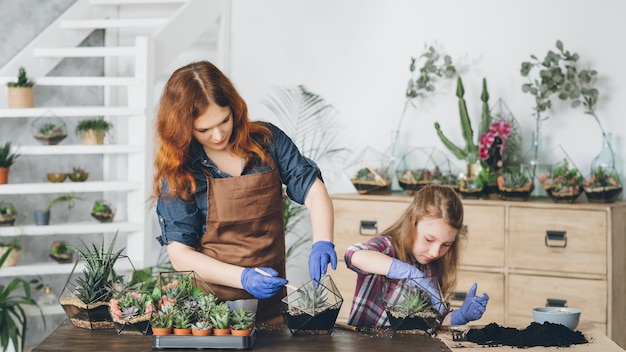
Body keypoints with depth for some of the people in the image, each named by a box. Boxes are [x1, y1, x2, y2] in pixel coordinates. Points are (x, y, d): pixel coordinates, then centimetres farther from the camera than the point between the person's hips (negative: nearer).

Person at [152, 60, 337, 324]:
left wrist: (322, 243, -17)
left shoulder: (268, 140, 4)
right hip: (210, 306, -2)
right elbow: (180, 255, -5)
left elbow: (314, 191, 3)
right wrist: (243, 278, -18)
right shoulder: (178, 170, -3)